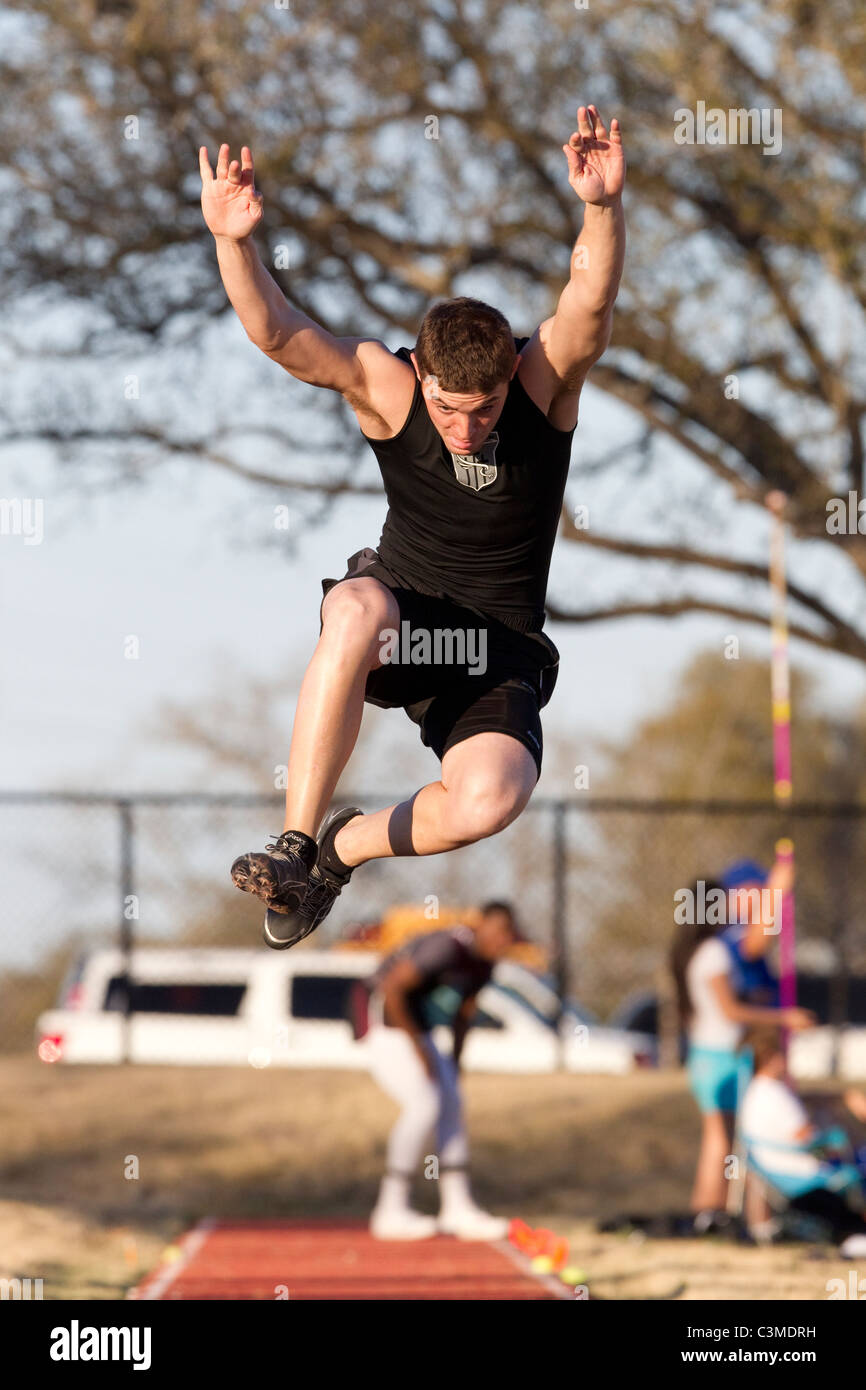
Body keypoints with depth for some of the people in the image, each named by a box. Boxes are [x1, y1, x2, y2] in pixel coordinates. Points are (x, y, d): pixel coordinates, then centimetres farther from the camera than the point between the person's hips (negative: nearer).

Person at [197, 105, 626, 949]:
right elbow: (277, 334, -24)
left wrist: (603, 210, -50)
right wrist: (234, 245, -43)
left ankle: (347, 846, 2)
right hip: (397, 614, 0)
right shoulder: (384, 386, -10)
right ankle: (294, 846, -31)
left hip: (498, 657, 0)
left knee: (491, 799, -31)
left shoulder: (546, 380, -10)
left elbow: (590, 306, -30)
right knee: (355, 612, -39)